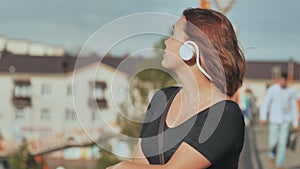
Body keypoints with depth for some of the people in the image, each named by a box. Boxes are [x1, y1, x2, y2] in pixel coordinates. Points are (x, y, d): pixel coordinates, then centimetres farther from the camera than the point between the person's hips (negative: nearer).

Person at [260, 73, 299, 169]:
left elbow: (294, 108, 7)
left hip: (285, 120, 1)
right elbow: (265, 104, -5)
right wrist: (263, 117, -16)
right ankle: (272, 155, 32)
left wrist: (295, 123, 5)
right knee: (273, 142, 0)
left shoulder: (291, 92, 1)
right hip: (274, 120, -1)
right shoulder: (272, 89, -5)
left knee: (282, 142, -5)